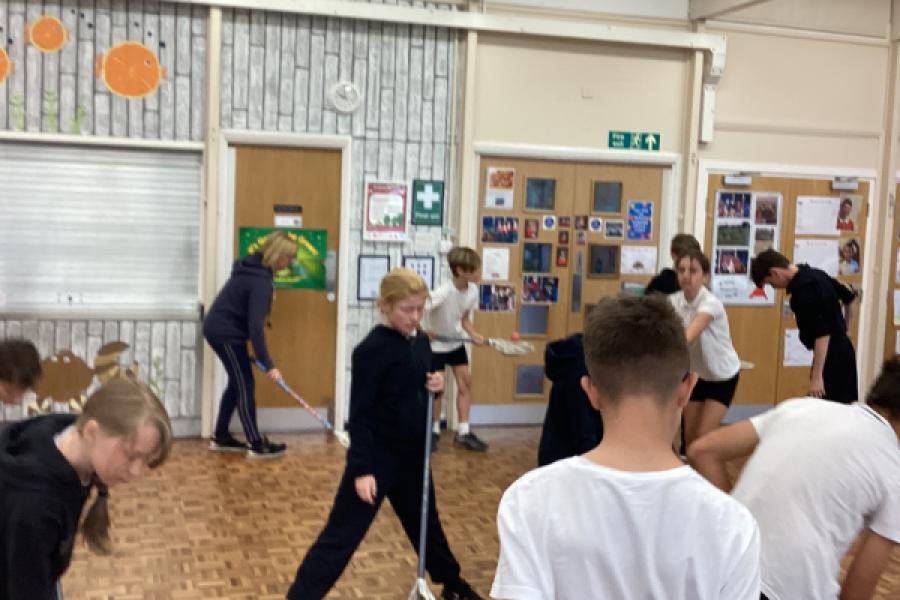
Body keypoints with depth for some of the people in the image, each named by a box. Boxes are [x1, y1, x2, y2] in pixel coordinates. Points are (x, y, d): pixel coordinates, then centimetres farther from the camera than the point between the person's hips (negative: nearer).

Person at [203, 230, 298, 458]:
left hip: (220, 329, 10)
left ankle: (220, 437, 23)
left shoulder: (253, 267, 6)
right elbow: (255, 325, -28)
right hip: (225, 333, -10)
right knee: (245, 385, -5)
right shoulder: (261, 281, -24)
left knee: (236, 383, 15)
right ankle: (256, 445, 0)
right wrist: (268, 364, -28)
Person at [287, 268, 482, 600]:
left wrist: (436, 382, -5)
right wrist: (361, 468, -23)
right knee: (342, 534, -4)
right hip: (377, 456, -7)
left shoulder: (420, 340, 3)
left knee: (425, 522, 25)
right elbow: (360, 414, -19)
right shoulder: (372, 349, -19)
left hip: (412, 453, 7)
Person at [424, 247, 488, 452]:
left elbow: (464, 318, 3)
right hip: (435, 343, -6)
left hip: (456, 342, 6)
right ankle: (434, 431, 17)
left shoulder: (473, 290, -12)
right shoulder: (443, 293, -33)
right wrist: (423, 331, -25)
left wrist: (474, 334, -13)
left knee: (465, 381, 2)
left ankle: (463, 432, 10)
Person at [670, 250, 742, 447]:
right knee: (690, 436, 6)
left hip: (723, 375, -5)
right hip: (697, 375, 5)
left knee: (703, 436, -10)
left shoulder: (711, 304, -29)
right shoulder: (674, 301, -11)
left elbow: (688, 337, -45)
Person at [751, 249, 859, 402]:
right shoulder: (814, 274, 8)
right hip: (842, 351, 10)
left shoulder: (802, 291, -21)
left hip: (831, 356, -10)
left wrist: (817, 376, -24)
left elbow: (822, 333, -26)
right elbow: (852, 299, 19)